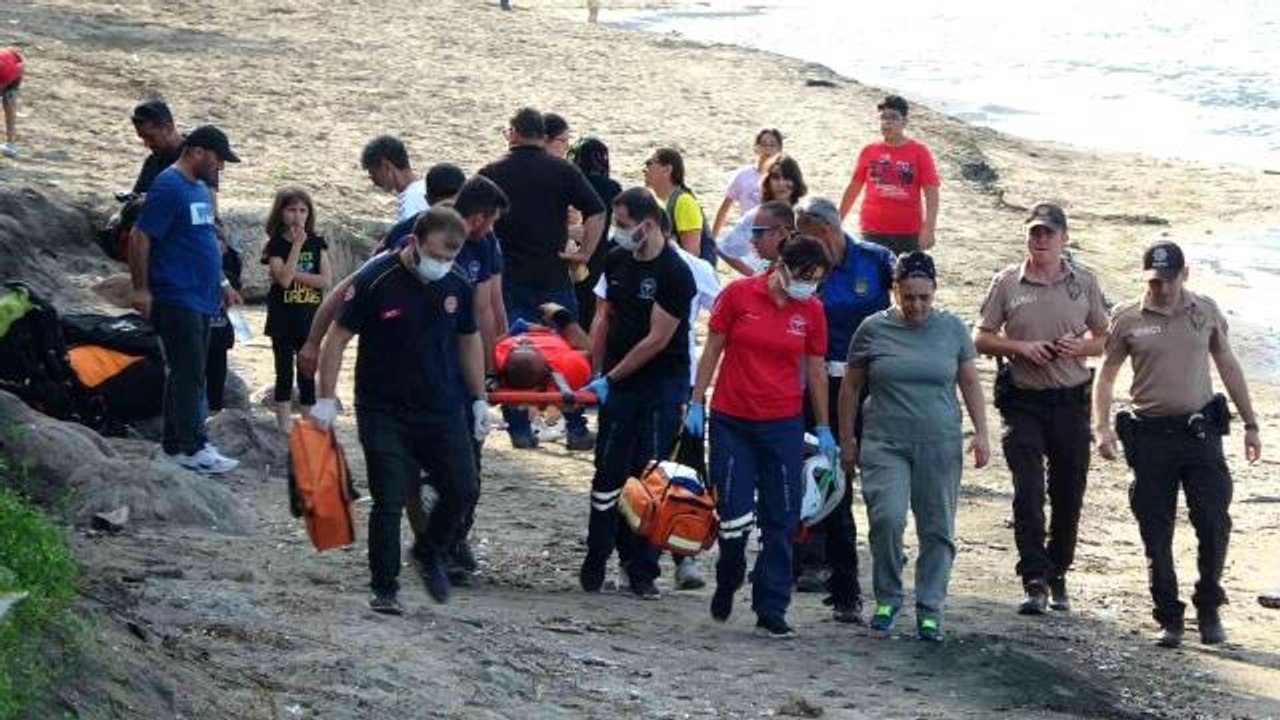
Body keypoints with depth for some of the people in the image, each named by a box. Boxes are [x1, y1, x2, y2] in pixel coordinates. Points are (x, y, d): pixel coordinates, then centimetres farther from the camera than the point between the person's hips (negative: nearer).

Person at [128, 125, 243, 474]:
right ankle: (192, 448, -7)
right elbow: (139, 239, -15)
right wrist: (141, 289, -15)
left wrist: (222, 282, 24)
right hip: (176, 298, -9)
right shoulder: (168, 187, -13)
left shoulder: (200, 189, 16)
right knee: (188, 373, -9)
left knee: (188, 375, 11)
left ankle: (176, 445, 16)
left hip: (200, 298, 9)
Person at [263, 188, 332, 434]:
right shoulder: (276, 245, -5)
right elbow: (283, 279, -19)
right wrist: (297, 245, -19)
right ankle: (285, 427, 7)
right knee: (284, 373, 3)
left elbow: (326, 280, -5)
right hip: (282, 318, -2)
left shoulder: (317, 243, 4)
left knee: (308, 375, 6)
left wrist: (294, 274, -12)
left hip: (309, 317, 2)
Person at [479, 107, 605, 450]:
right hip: (554, 276, 0)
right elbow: (597, 213, -7)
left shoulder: (491, 174, 2)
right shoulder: (563, 171, 0)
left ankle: (519, 429, 5)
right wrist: (585, 253, -2)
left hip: (508, 277, 0)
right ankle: (576, 429, 6)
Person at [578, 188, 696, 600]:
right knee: (609, 472, 5)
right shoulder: (616, 261, 7)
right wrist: (596, 373, 8)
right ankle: (596, 560, 11)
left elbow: (657, 339, -15)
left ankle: (642, 569, 2)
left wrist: (611, 378, -11)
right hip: (618, 384, 5)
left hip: (663, 385, -5)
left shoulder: (675, 273, -13)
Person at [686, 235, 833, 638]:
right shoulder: (739, 294, -6)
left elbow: (815, 370, 9)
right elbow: (712, 350, 1)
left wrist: (823, 428, 12)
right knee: (734, 514, -3)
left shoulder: (811, 310, 1)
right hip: (732, 420, -2)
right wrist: (696, 403, 0)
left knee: (781, 522, 1)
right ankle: (727, 583, 26)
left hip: (784, 424, 2)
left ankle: (771, 612, 8)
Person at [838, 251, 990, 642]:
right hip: (885, 444, -1)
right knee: (887, 518, -18)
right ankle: (888, 597, 2)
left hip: (940, 447, 2)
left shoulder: (952, 328, 6)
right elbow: (850, 387, 10)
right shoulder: (873, 329, 2)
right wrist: (847, 441, 11)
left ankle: (930, 611, 11)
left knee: (937, 530, 2)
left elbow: (970, 383, 13)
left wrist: (981, 433, 4)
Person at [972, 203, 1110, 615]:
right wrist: (1021, 347, -12)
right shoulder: (1008, 283, 2)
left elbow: (1103, 340, 13)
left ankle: (1057, 577, 24)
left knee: (1069, 494, 8)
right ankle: (1036, 582, -13)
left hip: (1071, 399, 2)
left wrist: (1078, 347, -9)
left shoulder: (1084, 283, 6)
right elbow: (981, 339, 4)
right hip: (1023, 400, -2)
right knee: (1028, 492, -12)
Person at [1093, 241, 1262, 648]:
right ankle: (1169, 620, 12)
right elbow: (1106, 375, 5)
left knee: (1214, 523, -6)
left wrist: (1250, 424, 14)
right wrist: (1102, 427, -8)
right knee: (1156, 534, 2)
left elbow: (1228, 367, 15)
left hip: (1200, 431, 1)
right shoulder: (1127, 320, 1)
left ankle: (1209, 608, 13)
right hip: (1150, 436, -1)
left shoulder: (1206, 311, 7)